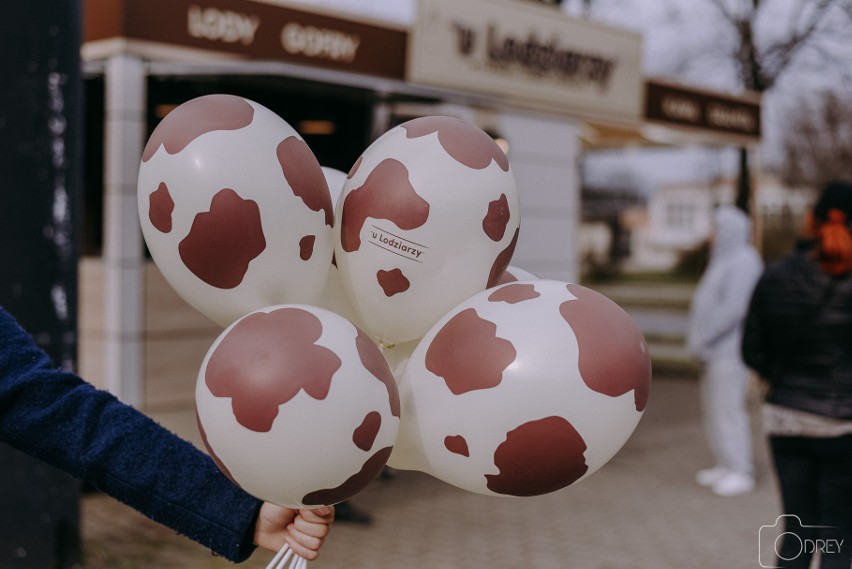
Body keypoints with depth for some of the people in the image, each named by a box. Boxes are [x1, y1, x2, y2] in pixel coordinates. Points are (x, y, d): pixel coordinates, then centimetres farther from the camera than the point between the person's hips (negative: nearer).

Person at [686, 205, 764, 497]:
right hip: (716, 351, 10)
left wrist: (702, 339, -19)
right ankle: (726, 465, 23)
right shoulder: (725, 259, 15)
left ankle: (741, 473, 0)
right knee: (713, 408, 14)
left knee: (729, 409, -7)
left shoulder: (743, 262, -16)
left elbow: (733, 308, -24)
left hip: (730, 350, -10)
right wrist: (699, 339, 11)